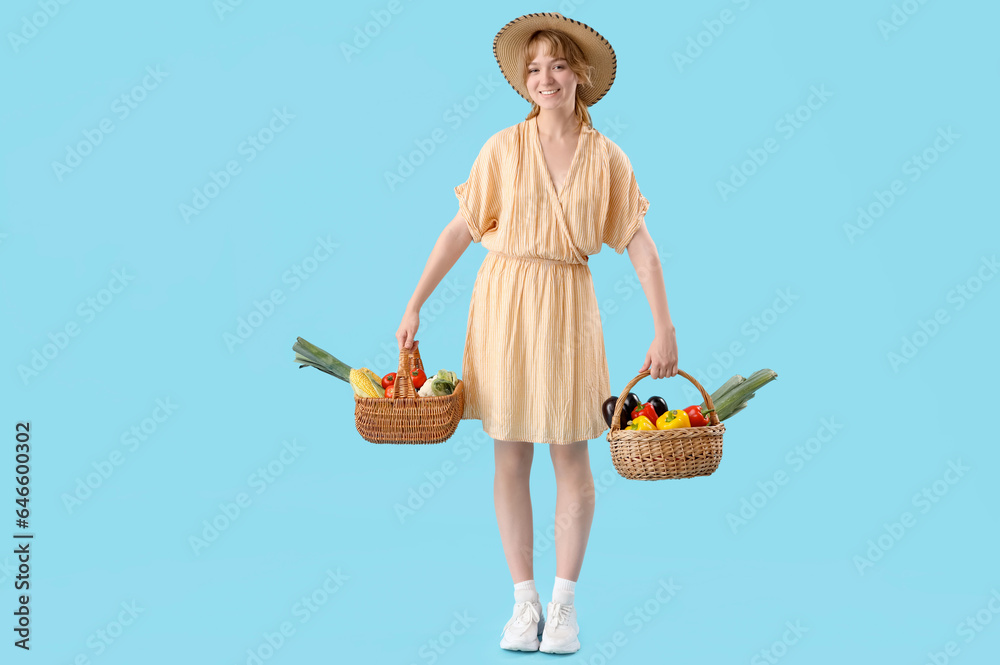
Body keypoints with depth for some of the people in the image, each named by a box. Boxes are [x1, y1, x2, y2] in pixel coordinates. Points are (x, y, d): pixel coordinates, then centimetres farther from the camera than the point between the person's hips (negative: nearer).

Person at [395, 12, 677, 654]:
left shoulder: (607, 158, 1)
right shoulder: (504, 148, 0)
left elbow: (641, 244, 0)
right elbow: (461, 230, 2)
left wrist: (665, 328, -6)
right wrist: (414, 305, 0)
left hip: (569, 303, 0)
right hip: (504, 299, 0)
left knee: (571, 457, 2)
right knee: (511, 457, 4)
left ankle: (565, 602, 14)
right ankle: (525, 601, 14)